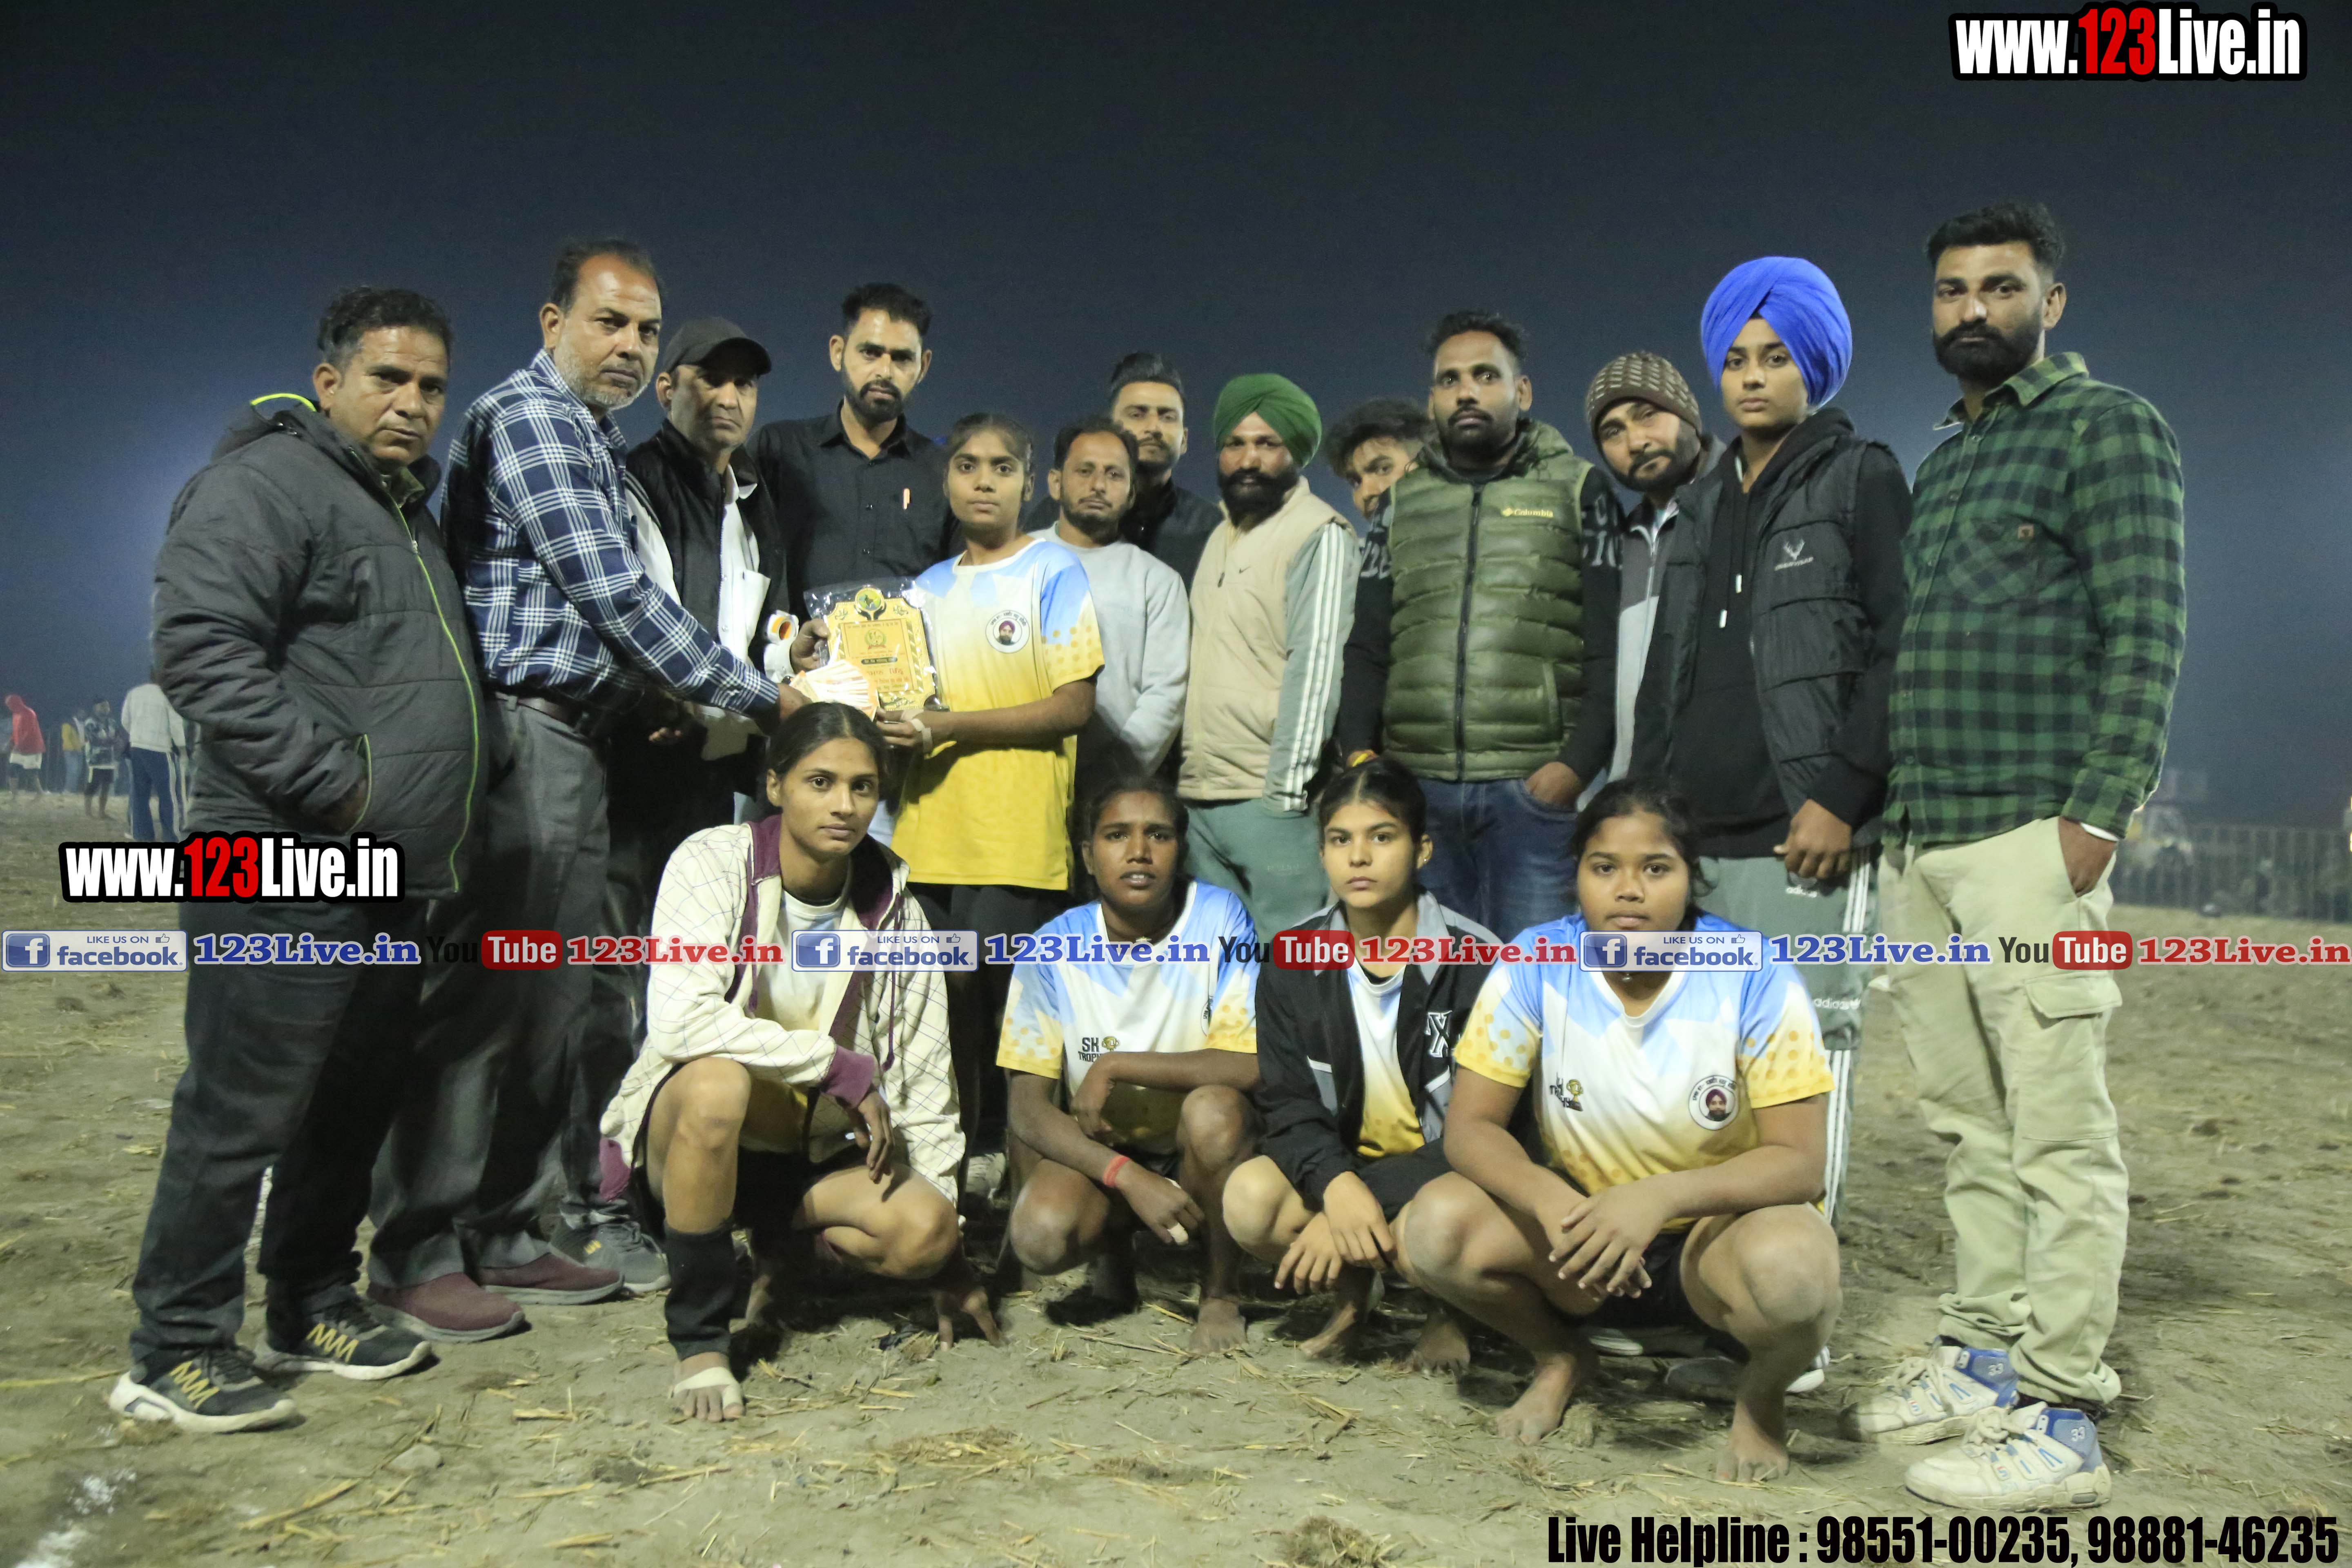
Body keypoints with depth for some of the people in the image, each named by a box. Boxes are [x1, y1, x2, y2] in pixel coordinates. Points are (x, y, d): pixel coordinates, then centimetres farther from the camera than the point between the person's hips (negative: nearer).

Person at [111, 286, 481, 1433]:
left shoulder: (406, 510, 21)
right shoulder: (267, 480, -8)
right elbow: (201, 647, -21)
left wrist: (435, 837, 19)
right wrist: (334, 786, -21)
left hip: (392, 883, 9)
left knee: (357, 1104, 15)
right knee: (241, 1114, -3)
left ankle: (311, 1312, 29)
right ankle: (174, 1354, 10)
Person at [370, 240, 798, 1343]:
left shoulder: (588, 441, 23)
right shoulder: (527, 416, -8)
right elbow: (614, 592, -16)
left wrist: (649, 697, 7)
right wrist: (757, 697, -11)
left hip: (576, 743, 10)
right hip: (521, 740, -10)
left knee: (550, 1005, 11)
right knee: (479, 1003, -6)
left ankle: (507, 1239, 19)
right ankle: (416, 1259, 3)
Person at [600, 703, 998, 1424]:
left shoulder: (893, 907, -2)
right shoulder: (714, 863, -13)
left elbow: (922, 1075, 1)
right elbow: (680, 1019, -29)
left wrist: (946, 1244, 1)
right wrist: (841, 1066, -25)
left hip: (817, 1148, 4)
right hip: (682, 1128, -3)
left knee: (922, 1231, -24)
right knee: (718, 1085, -38)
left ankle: (784, 1243, 11)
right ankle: (698, 1337, -18)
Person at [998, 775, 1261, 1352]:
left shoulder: (1218, 919, -15)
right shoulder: (1054, 948, -11)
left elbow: (1255, 1065, -23)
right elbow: (1028, 1110, -13)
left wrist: (1114, 1068, -23)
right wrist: (1130, 1178, -28)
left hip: (1201, 1152, 0)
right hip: (1099, 1153, 1)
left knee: (1214, 1108, -34)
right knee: (1039, 1235, -29)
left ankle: (1221, 1292, -6)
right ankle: (1115, 1245, 10)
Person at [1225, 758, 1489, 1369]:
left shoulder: (1474, 962, -13)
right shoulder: (1294, 965, -3)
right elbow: (1287, 1106, -7)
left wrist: (1367, 1205, -27)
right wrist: (1336, 1185, -30)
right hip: (1342, 1166, 3)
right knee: (1249, 1197, -27)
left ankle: (1450, 1312, 3)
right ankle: (1351, 1292, 5)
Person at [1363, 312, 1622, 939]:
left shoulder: (1578, 490, 9)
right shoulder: (1401, 501, 18)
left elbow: (1612, 643, 1)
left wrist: (1577, 764, -10)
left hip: (1538, 786, -3)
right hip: (1416, 787, 3)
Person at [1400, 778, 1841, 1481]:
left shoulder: (1755, 979, -16)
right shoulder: (1536, 965, -11)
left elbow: (1797, 1161, -18)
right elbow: (1470, 1128, -11)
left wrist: (1662, 1195, -35)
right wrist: (1551, 1201, -32)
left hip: (1716, 1231, -2)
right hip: (1578, 1231, 2)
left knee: (1791, 1263, -37)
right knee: (1437, 1225, -26)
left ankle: (1763, 1396, 2)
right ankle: (1560, 1358, 7)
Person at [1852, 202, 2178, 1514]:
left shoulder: (2107, 428, 0)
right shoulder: (1940, 465, 21)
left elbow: (2147, 633, -9)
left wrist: (2097, 817, -17)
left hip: (2031, 838, -7)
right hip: (1923, 843, 8)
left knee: (2059, 1136, -4)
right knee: (1970, 1125, 12)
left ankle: (2061, 1418, 2)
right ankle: (1984, 1357, 21)